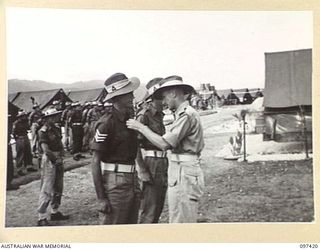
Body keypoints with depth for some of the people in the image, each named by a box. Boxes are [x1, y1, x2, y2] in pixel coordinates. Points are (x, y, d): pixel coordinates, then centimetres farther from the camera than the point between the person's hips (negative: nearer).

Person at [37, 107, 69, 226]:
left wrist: (60, 156, -3)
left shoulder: (56, 129, 10)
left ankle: (55, 212, 30)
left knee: (58, 188, 16)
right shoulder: (43, 131, -14)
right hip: (49, 160, -8)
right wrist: (56, 158, -12)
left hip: (58, 159, 8)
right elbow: (46, 150, -21)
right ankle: (42, 218, -1)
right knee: (46, 189, -6)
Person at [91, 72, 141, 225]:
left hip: (132, 179, 8)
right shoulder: (106, 123, -14)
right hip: (115, 182, -8)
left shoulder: (130, 116, 9)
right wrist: (101, 197, -18)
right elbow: (95, 162, -14)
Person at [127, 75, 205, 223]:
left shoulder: (186, 115, -15)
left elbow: (164, 144, -21)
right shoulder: (183, 113, 17)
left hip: (184, 174, -10)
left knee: (180, 221, -4)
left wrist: (141, 127, -12)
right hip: (179, 172, 10)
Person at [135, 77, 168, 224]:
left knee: (158, 207, 15)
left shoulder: (160, 115, 14)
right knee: (148, 209, -5)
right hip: (150, 163, -9)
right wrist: (142, 170, -22)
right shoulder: (144, 115, -12)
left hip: (162, 163, 9)